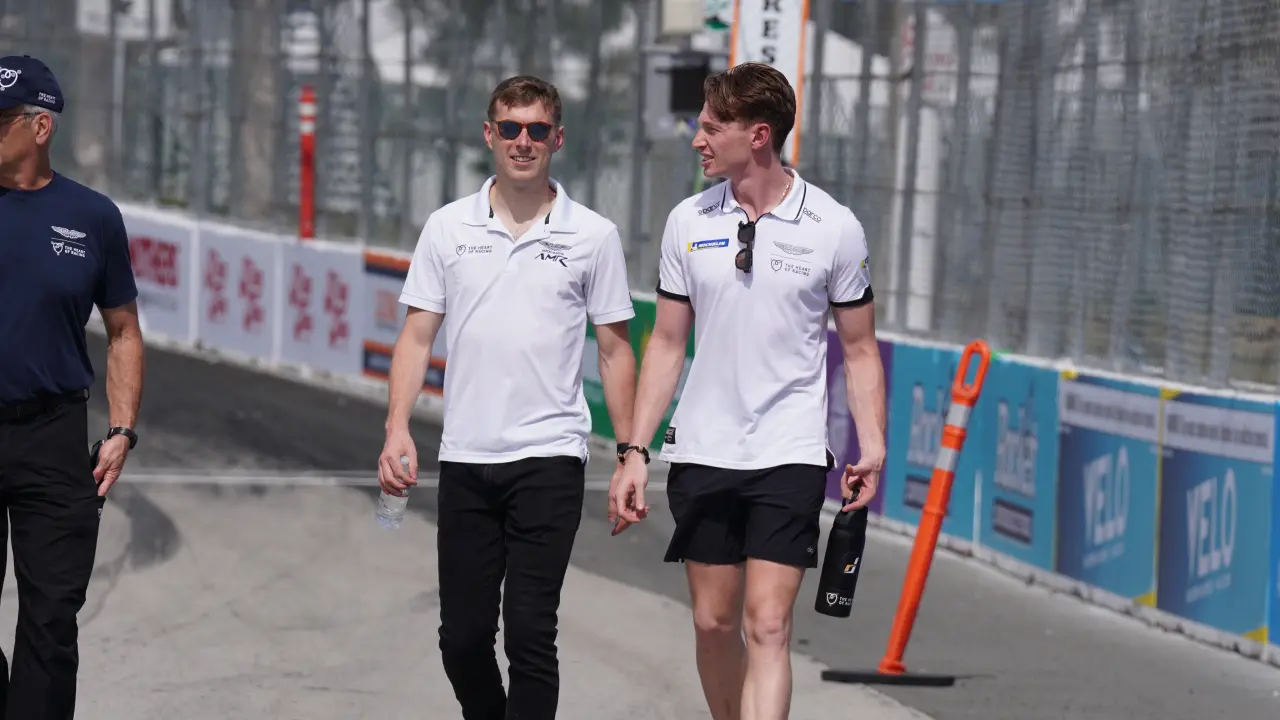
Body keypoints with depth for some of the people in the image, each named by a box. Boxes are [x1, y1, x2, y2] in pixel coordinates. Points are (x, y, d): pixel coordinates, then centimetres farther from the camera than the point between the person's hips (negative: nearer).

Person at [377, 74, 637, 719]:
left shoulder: (593, 236, 2)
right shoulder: (447, 228, 6)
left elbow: (615, 349, 6)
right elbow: (417, 335, 7)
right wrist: (397, 428, -6)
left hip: (551, 456, -2)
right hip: (466, 459, 2)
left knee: (529, 633, -10)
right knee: (462, 638, 5)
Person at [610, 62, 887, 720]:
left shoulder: (834, 227, -4)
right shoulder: (688, 222, 4)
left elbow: (859, 349, 4)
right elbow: (666, 344, 10)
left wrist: (872, 448, -7)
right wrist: (636, 451, 5)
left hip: (789, 456, -3)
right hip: (701, 454, 3)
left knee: (767, 626, -12)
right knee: (713, 623, 7)